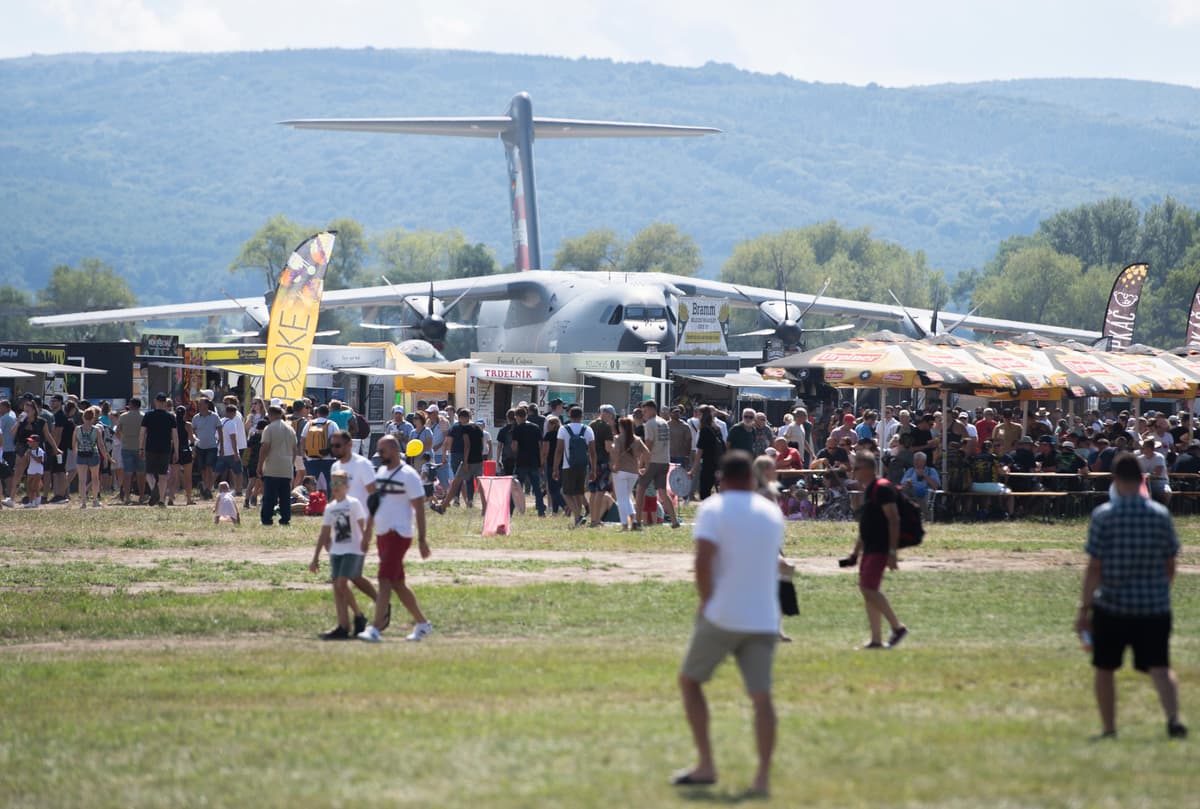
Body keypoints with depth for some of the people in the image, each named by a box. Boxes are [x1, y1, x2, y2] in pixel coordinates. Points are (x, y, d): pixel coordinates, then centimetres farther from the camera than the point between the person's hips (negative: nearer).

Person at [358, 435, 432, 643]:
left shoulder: (408, 475, -11)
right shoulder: (381, 472, 14)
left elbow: (419, 508, -12)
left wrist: (422, 539, -16)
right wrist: (367, 533, 21)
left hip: (398, 534, -9)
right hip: (382, 534, 9)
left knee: (385, 581, -15)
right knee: (397, 584, 12)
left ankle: (375, 629, -19)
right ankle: (422, 624, 23)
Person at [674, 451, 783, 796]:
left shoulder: (713, 509, -5)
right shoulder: (772, 513, 12)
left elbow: (703, 560, -16)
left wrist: (706, 600, -4)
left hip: (722, 614, -4)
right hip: (763, 619, 4)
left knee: (689, 680, 13)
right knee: (761, 695, 2)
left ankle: (706, 765, 6)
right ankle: (763, 777, -9)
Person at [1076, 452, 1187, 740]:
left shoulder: (1103, 516, -9)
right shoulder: (1161, 514, 0)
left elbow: (1094, 568, -10)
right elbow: (1170, 566, 6)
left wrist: (1084, 608, -4)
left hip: (1112, 606, -2)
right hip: (1155, 607, 2)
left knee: (1105, 668, 15)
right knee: (1160, 667, -2)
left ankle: (1109, 728, 20)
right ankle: (1173, 718, -26)